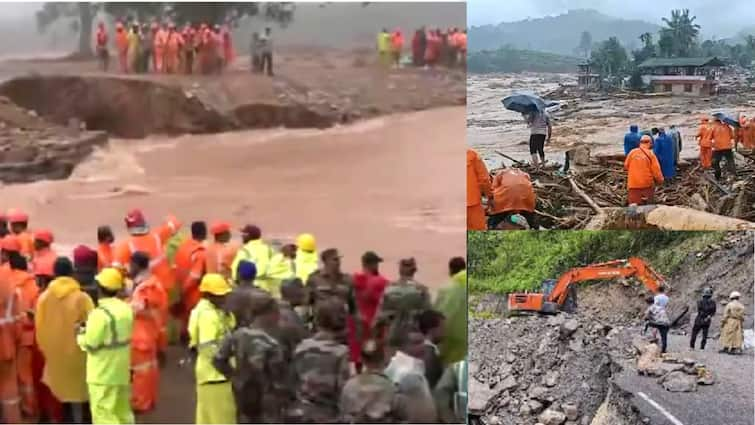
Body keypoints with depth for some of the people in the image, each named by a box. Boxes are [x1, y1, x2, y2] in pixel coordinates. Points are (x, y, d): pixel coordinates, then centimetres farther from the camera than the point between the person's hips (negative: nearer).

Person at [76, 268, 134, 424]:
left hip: (103, 373, -8)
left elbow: (90, 344, -18)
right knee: (123, 411, 18)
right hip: (121, 370, 8)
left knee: (103, 412, -2)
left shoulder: (100, 313, -21)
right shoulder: (126, 309, 3)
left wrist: (81, 334, 2)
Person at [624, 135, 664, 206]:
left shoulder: (632, 152, -2)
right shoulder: (650, 154, -6)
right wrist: (660, 180, 9)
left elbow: (626, 166, 6)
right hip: (647, 184, -1)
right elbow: (656, 170, -7)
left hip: (633, 184, 1)